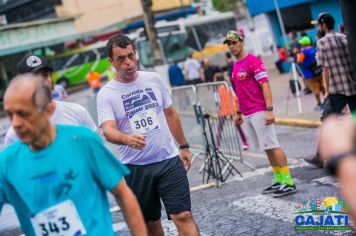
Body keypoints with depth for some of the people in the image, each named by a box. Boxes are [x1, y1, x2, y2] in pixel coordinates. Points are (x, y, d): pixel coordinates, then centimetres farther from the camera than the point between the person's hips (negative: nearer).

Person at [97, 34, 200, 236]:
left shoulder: (154, 79, 5)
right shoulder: (106, 94, -5)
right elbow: (108, 130, -19)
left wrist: (184, 146, 14)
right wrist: (127, 139, -41)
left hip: (169, 160, 1)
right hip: (135, 168, -1)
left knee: (183, 215, -10)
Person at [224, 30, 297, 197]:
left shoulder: (253, 61, -10)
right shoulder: (235, 65, 16)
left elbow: (265, 85, -16)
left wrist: (269, 110, -23)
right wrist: (238, 113, 24)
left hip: (259, 112, -8)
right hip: (247, 114, 8)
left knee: (272, 146, -9)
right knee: (266, 148, 11)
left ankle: (288, 183, -8)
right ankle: (278, 181, 16)